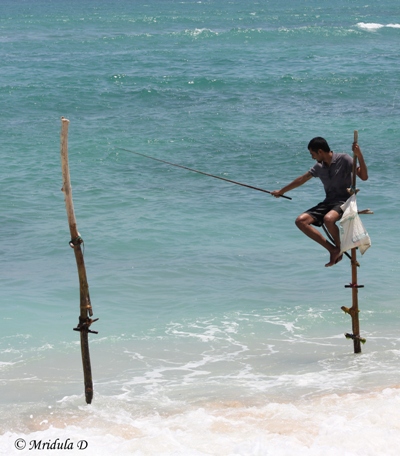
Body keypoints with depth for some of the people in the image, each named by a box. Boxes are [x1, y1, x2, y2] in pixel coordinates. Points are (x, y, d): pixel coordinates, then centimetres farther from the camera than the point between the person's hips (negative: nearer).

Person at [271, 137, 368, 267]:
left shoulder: (344, 160, -8)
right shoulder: (319, 167, 10)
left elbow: (364, 177, -15)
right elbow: (302, 179, 23)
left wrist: (359, 156, -28)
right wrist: (281, 191, 32)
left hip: (344, 201, -7)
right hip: (328, 202, 7)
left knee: (328, 219, -39)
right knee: (301, 221, -12)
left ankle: (339, 249, -9)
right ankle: (333, 250, -11)